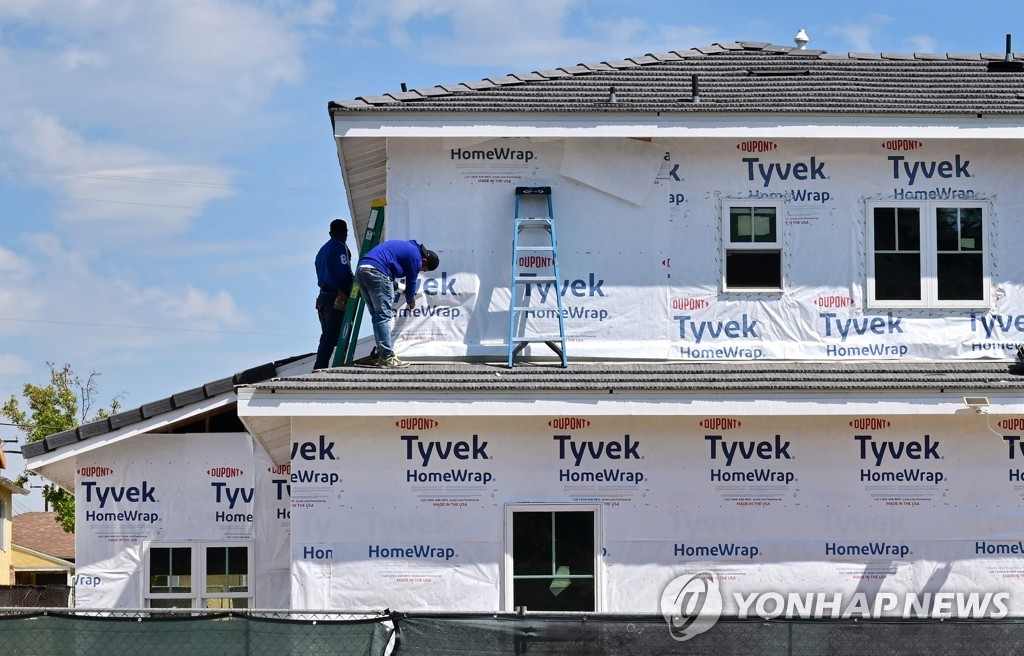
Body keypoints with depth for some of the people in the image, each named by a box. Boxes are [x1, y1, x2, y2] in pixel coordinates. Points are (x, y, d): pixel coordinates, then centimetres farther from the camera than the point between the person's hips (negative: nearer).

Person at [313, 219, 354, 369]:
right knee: (331, 338, -11)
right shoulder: (340, 247, -6)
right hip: (337, 298, -8)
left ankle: (319, 369, 9)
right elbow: (345, 273, -15)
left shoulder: (322, 250, 21)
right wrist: (352, 291, 0)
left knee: (326, 336, 12)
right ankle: (320, 368, -19)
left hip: (323, 297, 8)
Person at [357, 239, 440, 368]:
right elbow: (411, 282, 9)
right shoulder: (415, 256, 1)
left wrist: (396, 286, 35)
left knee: (376, 316, 13)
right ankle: (387, 357, -11)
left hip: (360, 270, 9)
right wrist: (410, 301, 26)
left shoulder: (406, 247, 29)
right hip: (376, 271, -9)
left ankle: (381, 354, 14)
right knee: (384, 316, -7)